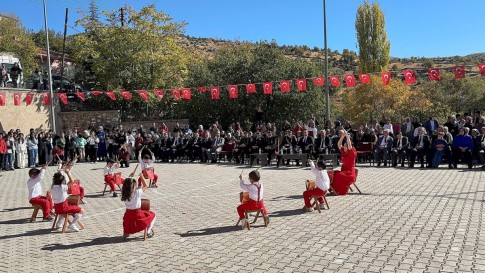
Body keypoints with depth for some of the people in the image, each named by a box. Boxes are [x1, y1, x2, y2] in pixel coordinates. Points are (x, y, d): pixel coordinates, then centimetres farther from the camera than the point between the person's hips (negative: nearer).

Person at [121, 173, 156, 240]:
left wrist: (130, 177, 16)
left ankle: (126, 232, 28)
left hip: (128, 215, 5)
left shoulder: (124, 193, -7)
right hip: (137, 215, -5)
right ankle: (149, 232, 15)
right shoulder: (137, 193, -22)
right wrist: (141, 176, -3)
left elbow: (126, 184, 13)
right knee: (152, 215, 17)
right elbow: (145, 186, -10)